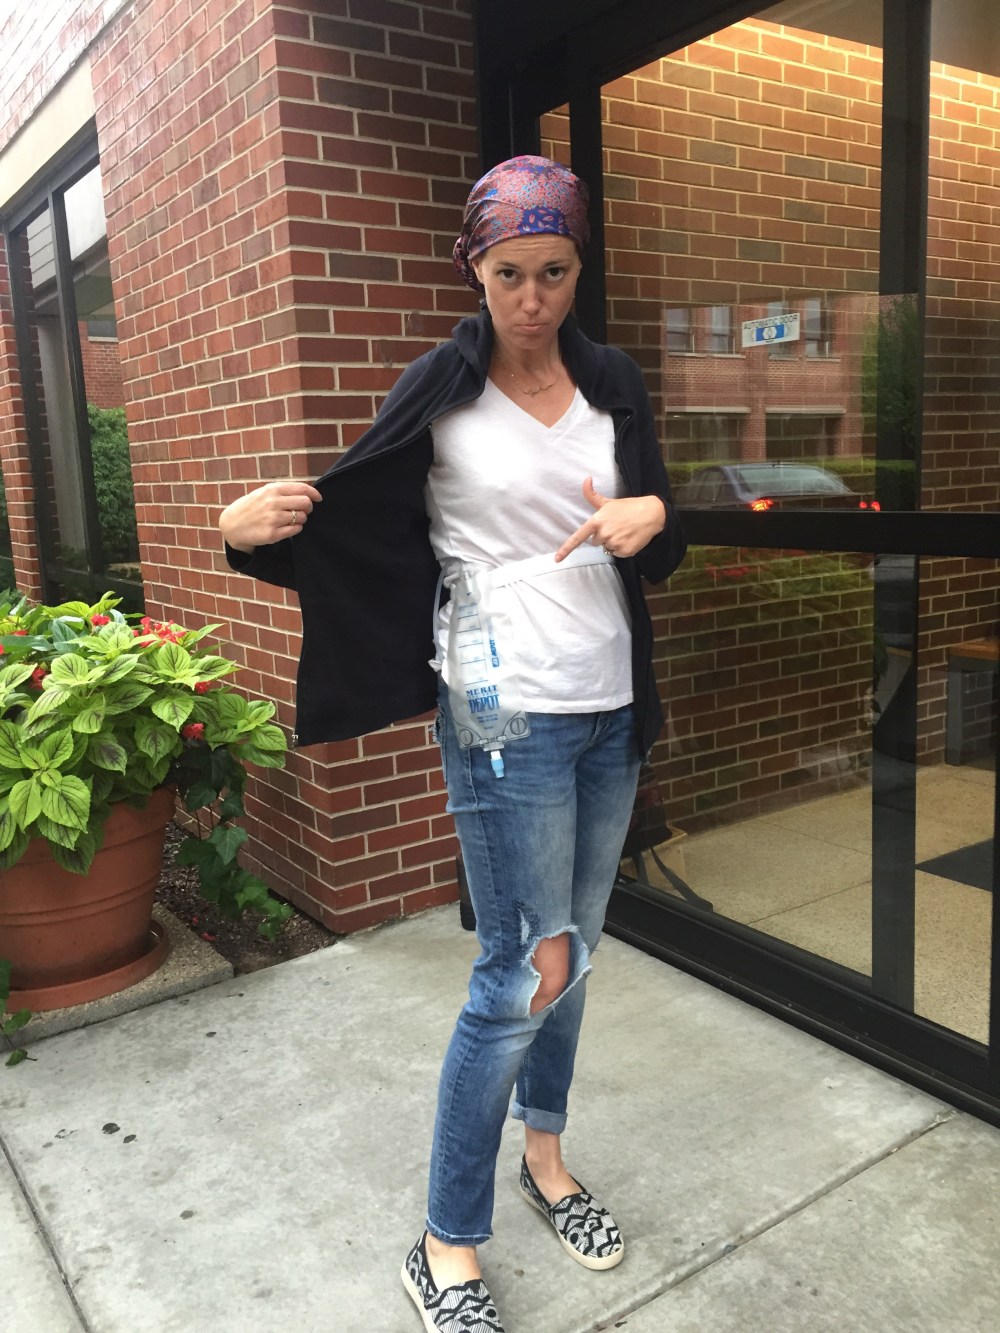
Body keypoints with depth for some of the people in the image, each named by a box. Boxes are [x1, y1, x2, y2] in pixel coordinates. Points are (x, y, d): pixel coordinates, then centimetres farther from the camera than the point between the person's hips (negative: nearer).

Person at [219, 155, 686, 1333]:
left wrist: (650, 515, -12)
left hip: (610, 708, 6)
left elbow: (662, 553, 11)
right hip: (504, 714, -5)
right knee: (526, 973, -2)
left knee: (572, 950, 16)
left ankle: (544, 1158, 40)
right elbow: (347, 514, -3)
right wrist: (249, 527, -24)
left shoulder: (612, 383, 8)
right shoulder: (440, 388, -4)